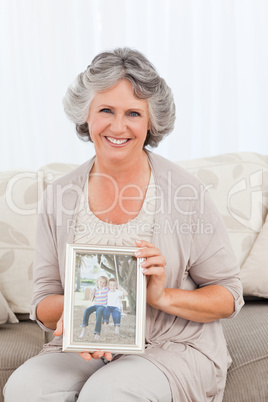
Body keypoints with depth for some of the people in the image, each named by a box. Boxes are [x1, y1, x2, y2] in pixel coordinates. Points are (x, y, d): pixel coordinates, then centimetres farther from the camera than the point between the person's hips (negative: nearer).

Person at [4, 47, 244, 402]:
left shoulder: (186, 192, -8)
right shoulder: (59, 197, 1)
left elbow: (229, 296, -2)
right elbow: (44, 303, 6)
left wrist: (163, 296, -18)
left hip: (175, 348, -2)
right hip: (86, 348, 3)